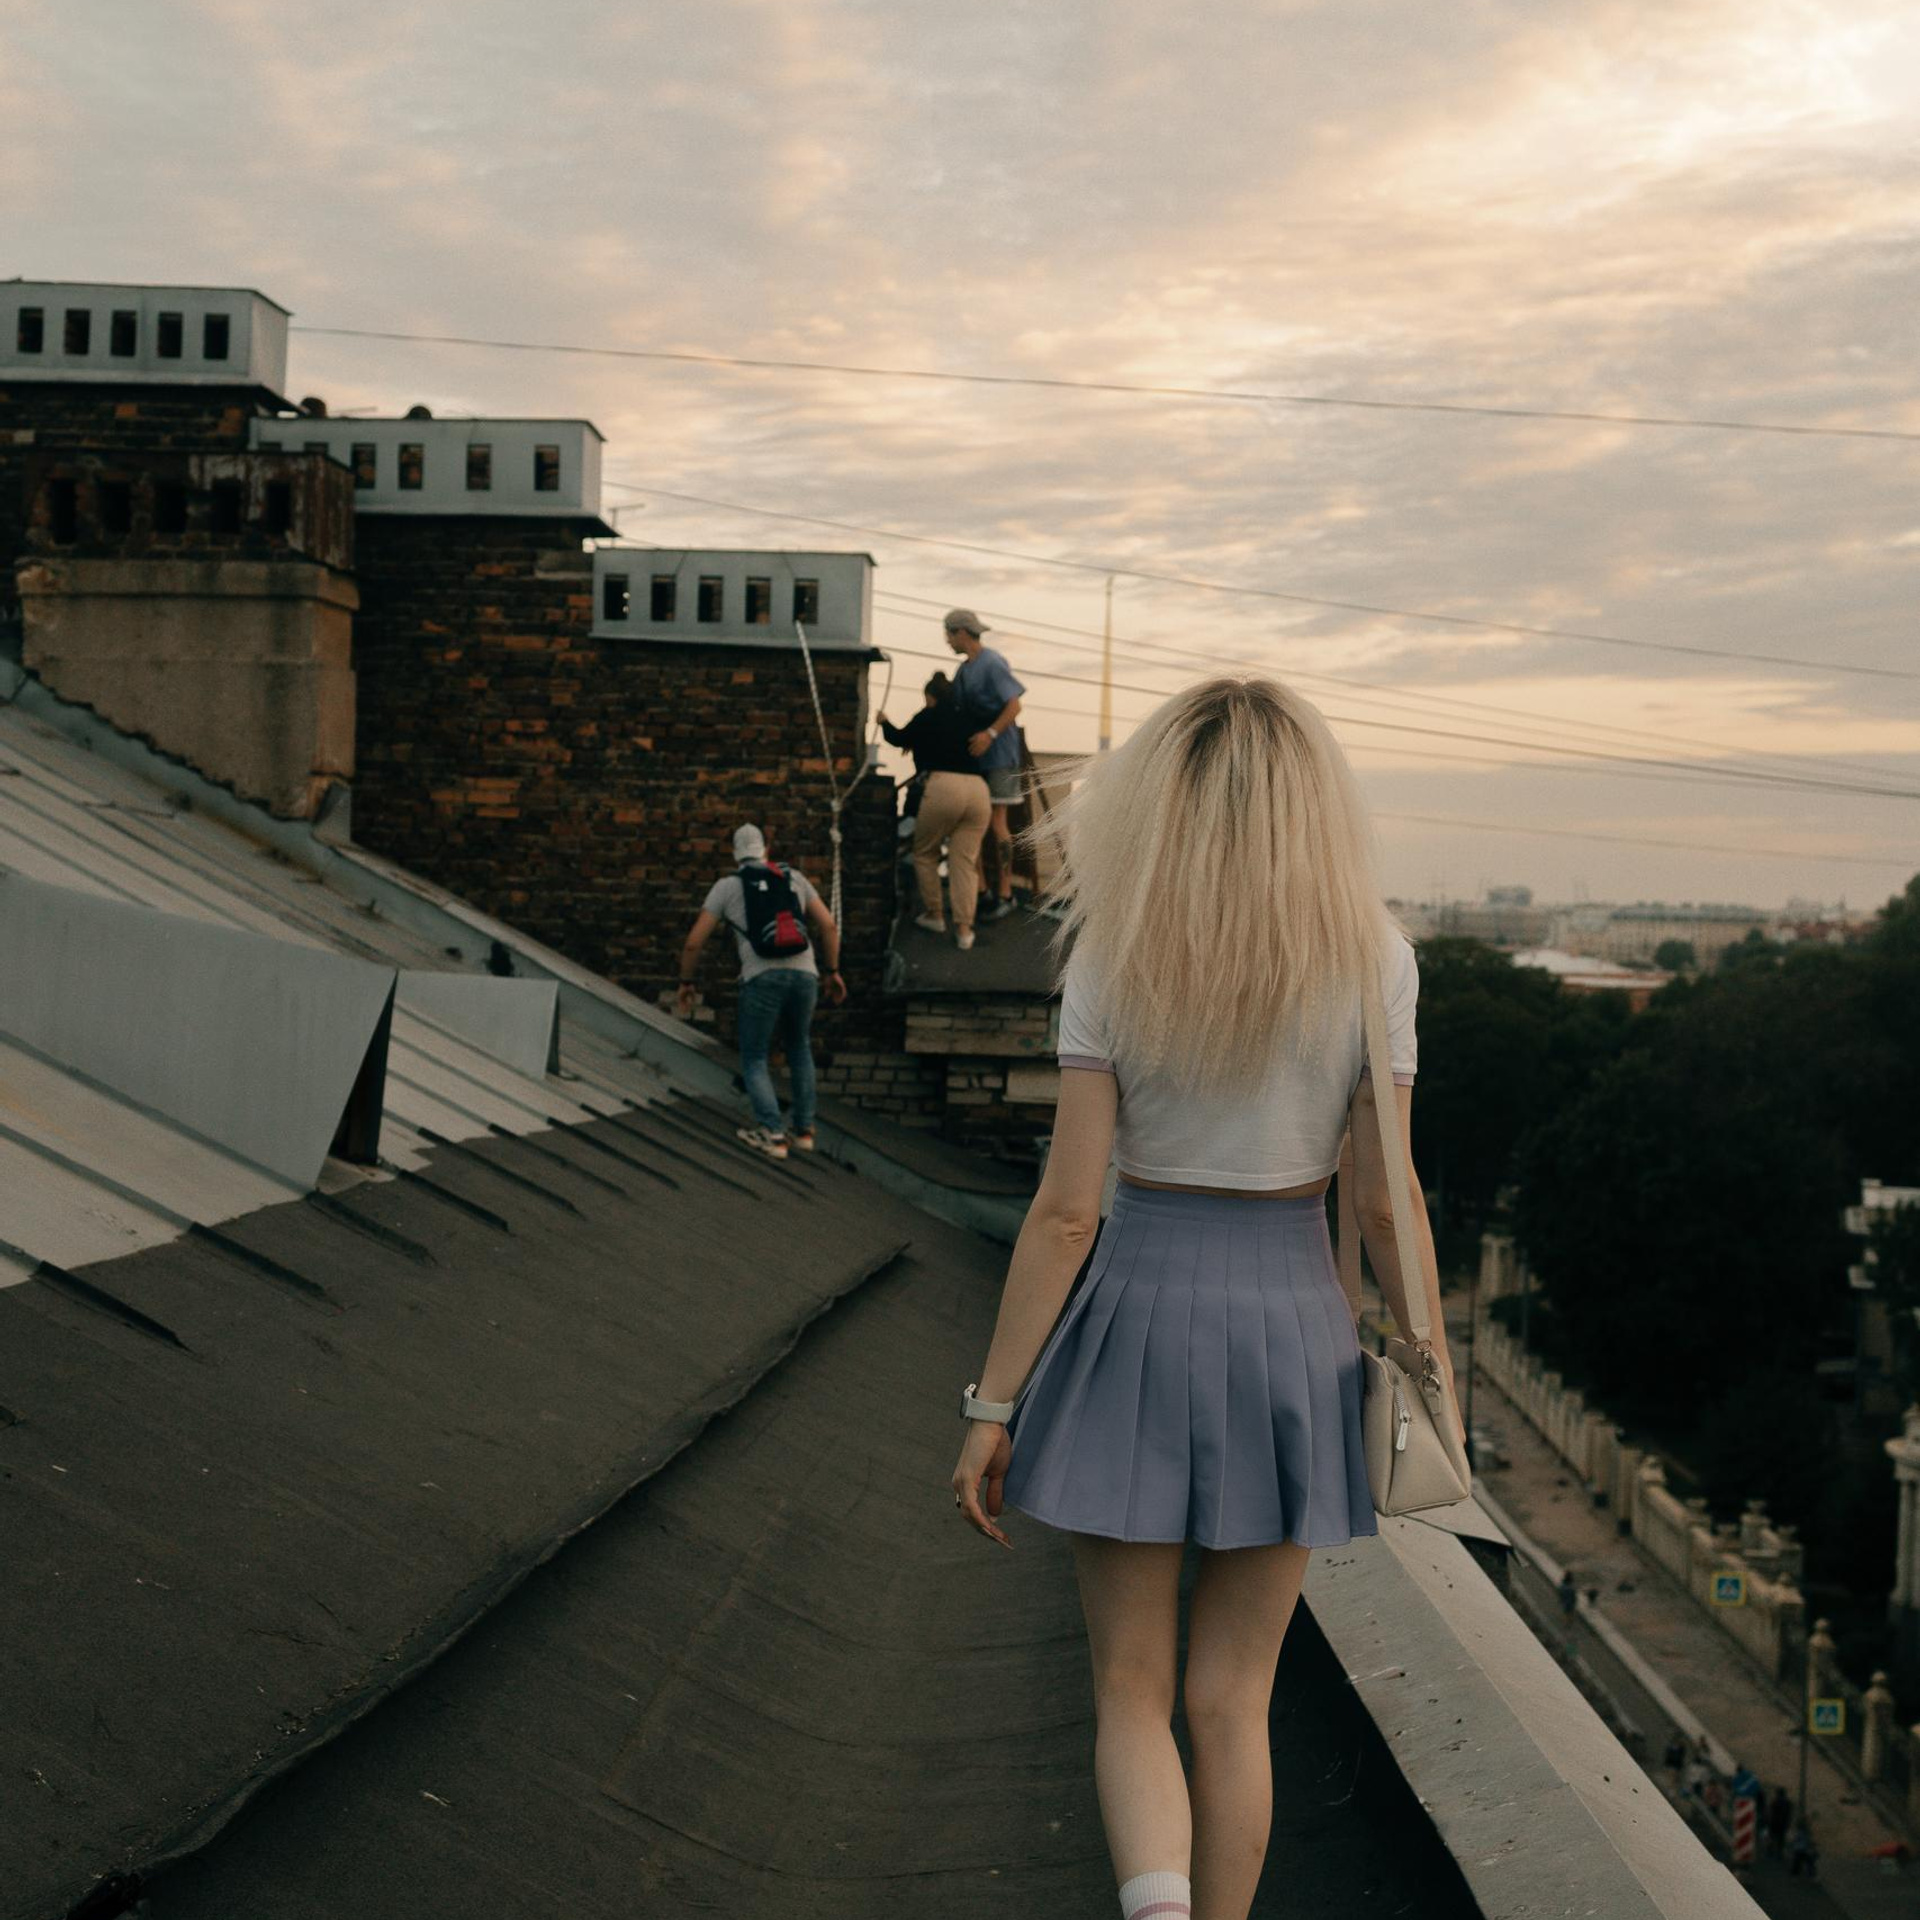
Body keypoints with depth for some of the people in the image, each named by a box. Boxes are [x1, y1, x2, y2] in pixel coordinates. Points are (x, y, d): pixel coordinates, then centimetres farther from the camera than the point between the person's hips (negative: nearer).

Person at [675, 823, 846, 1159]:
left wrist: (685, 983, 24)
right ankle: (804, 1129, 25)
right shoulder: (793, 877, 21)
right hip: (804, 975, 3)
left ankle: (773, 1136, -3)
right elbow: (828, 925, 17)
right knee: (799, 1047, 28)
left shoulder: (726, 886, 12)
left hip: (762, 978, -3)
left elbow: (694, 942, 10)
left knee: (753, 1059, 12)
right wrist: (833, 972, 26)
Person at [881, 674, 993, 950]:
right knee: (965, 862, 4)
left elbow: (900, 739, 24)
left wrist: (885, 722, 45)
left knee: (924, 854, 16)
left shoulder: (929, 716, 11)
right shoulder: (967, 720, 23)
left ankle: (934, 914, 20)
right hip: (978, 788, 4)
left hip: (943, 785, -4)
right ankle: (964, 928, -3)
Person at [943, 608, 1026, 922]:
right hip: (971, 754, 9)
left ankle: (1004, 894, -2)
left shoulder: (992, 664, -13)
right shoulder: (963, 669, 13)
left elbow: (1014, 706, -17)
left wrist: (990, 734, -28)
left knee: (996, 821, -8)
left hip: (998, 754, -9)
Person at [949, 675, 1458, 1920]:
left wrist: (993, 1409, -2)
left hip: (1138, 1316, -1)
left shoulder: (1113, 962, -7)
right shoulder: (1373, 960, -5)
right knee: (1233, 1701, 14)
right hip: (1294, 1319, 1)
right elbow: (1386, 1201, -4)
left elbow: (1066, 1212, -8)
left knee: (1131, 1690, 10)